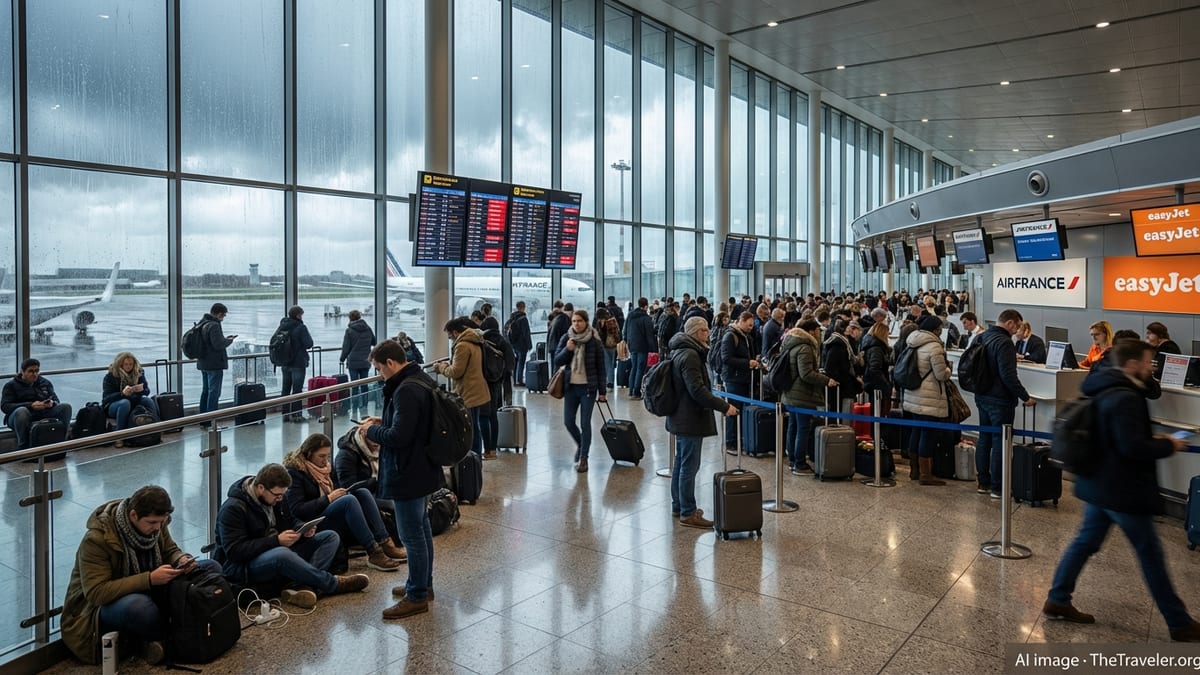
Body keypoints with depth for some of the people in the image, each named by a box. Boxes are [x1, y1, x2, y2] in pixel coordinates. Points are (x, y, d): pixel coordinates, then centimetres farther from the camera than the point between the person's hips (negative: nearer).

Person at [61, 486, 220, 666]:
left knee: (212, 568, -9)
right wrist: (149, 579, -36)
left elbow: (170, 550, 9)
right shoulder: (96, 539, -25)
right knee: (139, 606, -44)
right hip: (101, 606, -7)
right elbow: (96, 593, -30)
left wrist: (182, 560, -16)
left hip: (147, 593, 7)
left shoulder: (154, 521, -8)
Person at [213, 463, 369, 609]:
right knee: (281, 554, -42)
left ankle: (304, 587, -32)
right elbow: (234, 551, -23)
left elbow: (291, 521, 18)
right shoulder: (233, 509, -18)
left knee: (330, 537, -7)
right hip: (242, 566, -8)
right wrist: (276, 540, -27)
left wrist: (303, 529, -6)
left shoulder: (277, 497, 5)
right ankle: (333, 584, -23)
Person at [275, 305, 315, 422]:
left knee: (285, 388, 12)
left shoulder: (281, 327, 5)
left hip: (284, 363, 6)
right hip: (298, 363, -6)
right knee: (297, 389, -1)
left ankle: (285, 414, 16)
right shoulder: (301, 327, -15)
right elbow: (308, 344, -16)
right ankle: (296, 414, 1)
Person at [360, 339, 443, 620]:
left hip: (409, 474, -11)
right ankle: (423, 584, 35)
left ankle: (417, 596, 13)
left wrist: (371, 432, -11)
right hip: (422, 469, 11)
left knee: (412, 535, 1)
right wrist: (382, 422, 10)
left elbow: (398, 436, -28)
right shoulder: (420, 380, 7)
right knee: (421, 528, 21)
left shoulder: (406, 390, -25)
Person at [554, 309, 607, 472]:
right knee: (568, 422, 5)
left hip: (588, 387, -3)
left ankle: (583, 457, 12)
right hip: (570, 386, 3)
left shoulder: (594, 341, -6)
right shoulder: (566, 339, 2)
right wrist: (567, 350, -16)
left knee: (585, 423, 0)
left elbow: (601, 367, -3)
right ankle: (580, 444, 33)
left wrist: (602, 391, -4)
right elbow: (557, 362, 2)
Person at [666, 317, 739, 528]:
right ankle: (688, 513, 2)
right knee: (689, 466, -4)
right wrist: (724, 406, -25)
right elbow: (697, 390, -27)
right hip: (691, 419, -11)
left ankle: (678, 506, 28)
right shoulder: (690, 355, -20)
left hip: (681, 417, 11)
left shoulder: (680, 351, 12)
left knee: (681, 463, 18)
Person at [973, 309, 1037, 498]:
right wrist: (1025, 397, -18)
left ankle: (983, 482, 22)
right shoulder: (1004, 342, -19)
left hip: (981, 397, 9)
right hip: (1000, 400, -9)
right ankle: (997, 487, 3)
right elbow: (1008, 376, -25)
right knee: (999, 443, -2)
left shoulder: (982, 337, 9)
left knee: (984, 439, 15)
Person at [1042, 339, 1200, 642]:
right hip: (1122, 491, -9)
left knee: (1086, 541, 14)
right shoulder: (1125, 398, -23)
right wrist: (1168, 446, -11)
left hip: (1097, 485, 9)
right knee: (1151, 554, 5)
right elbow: (1133, 448, -27)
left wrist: (1152, 440, 11)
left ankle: (1057, 602, 18)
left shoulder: (1102, 390, 8)